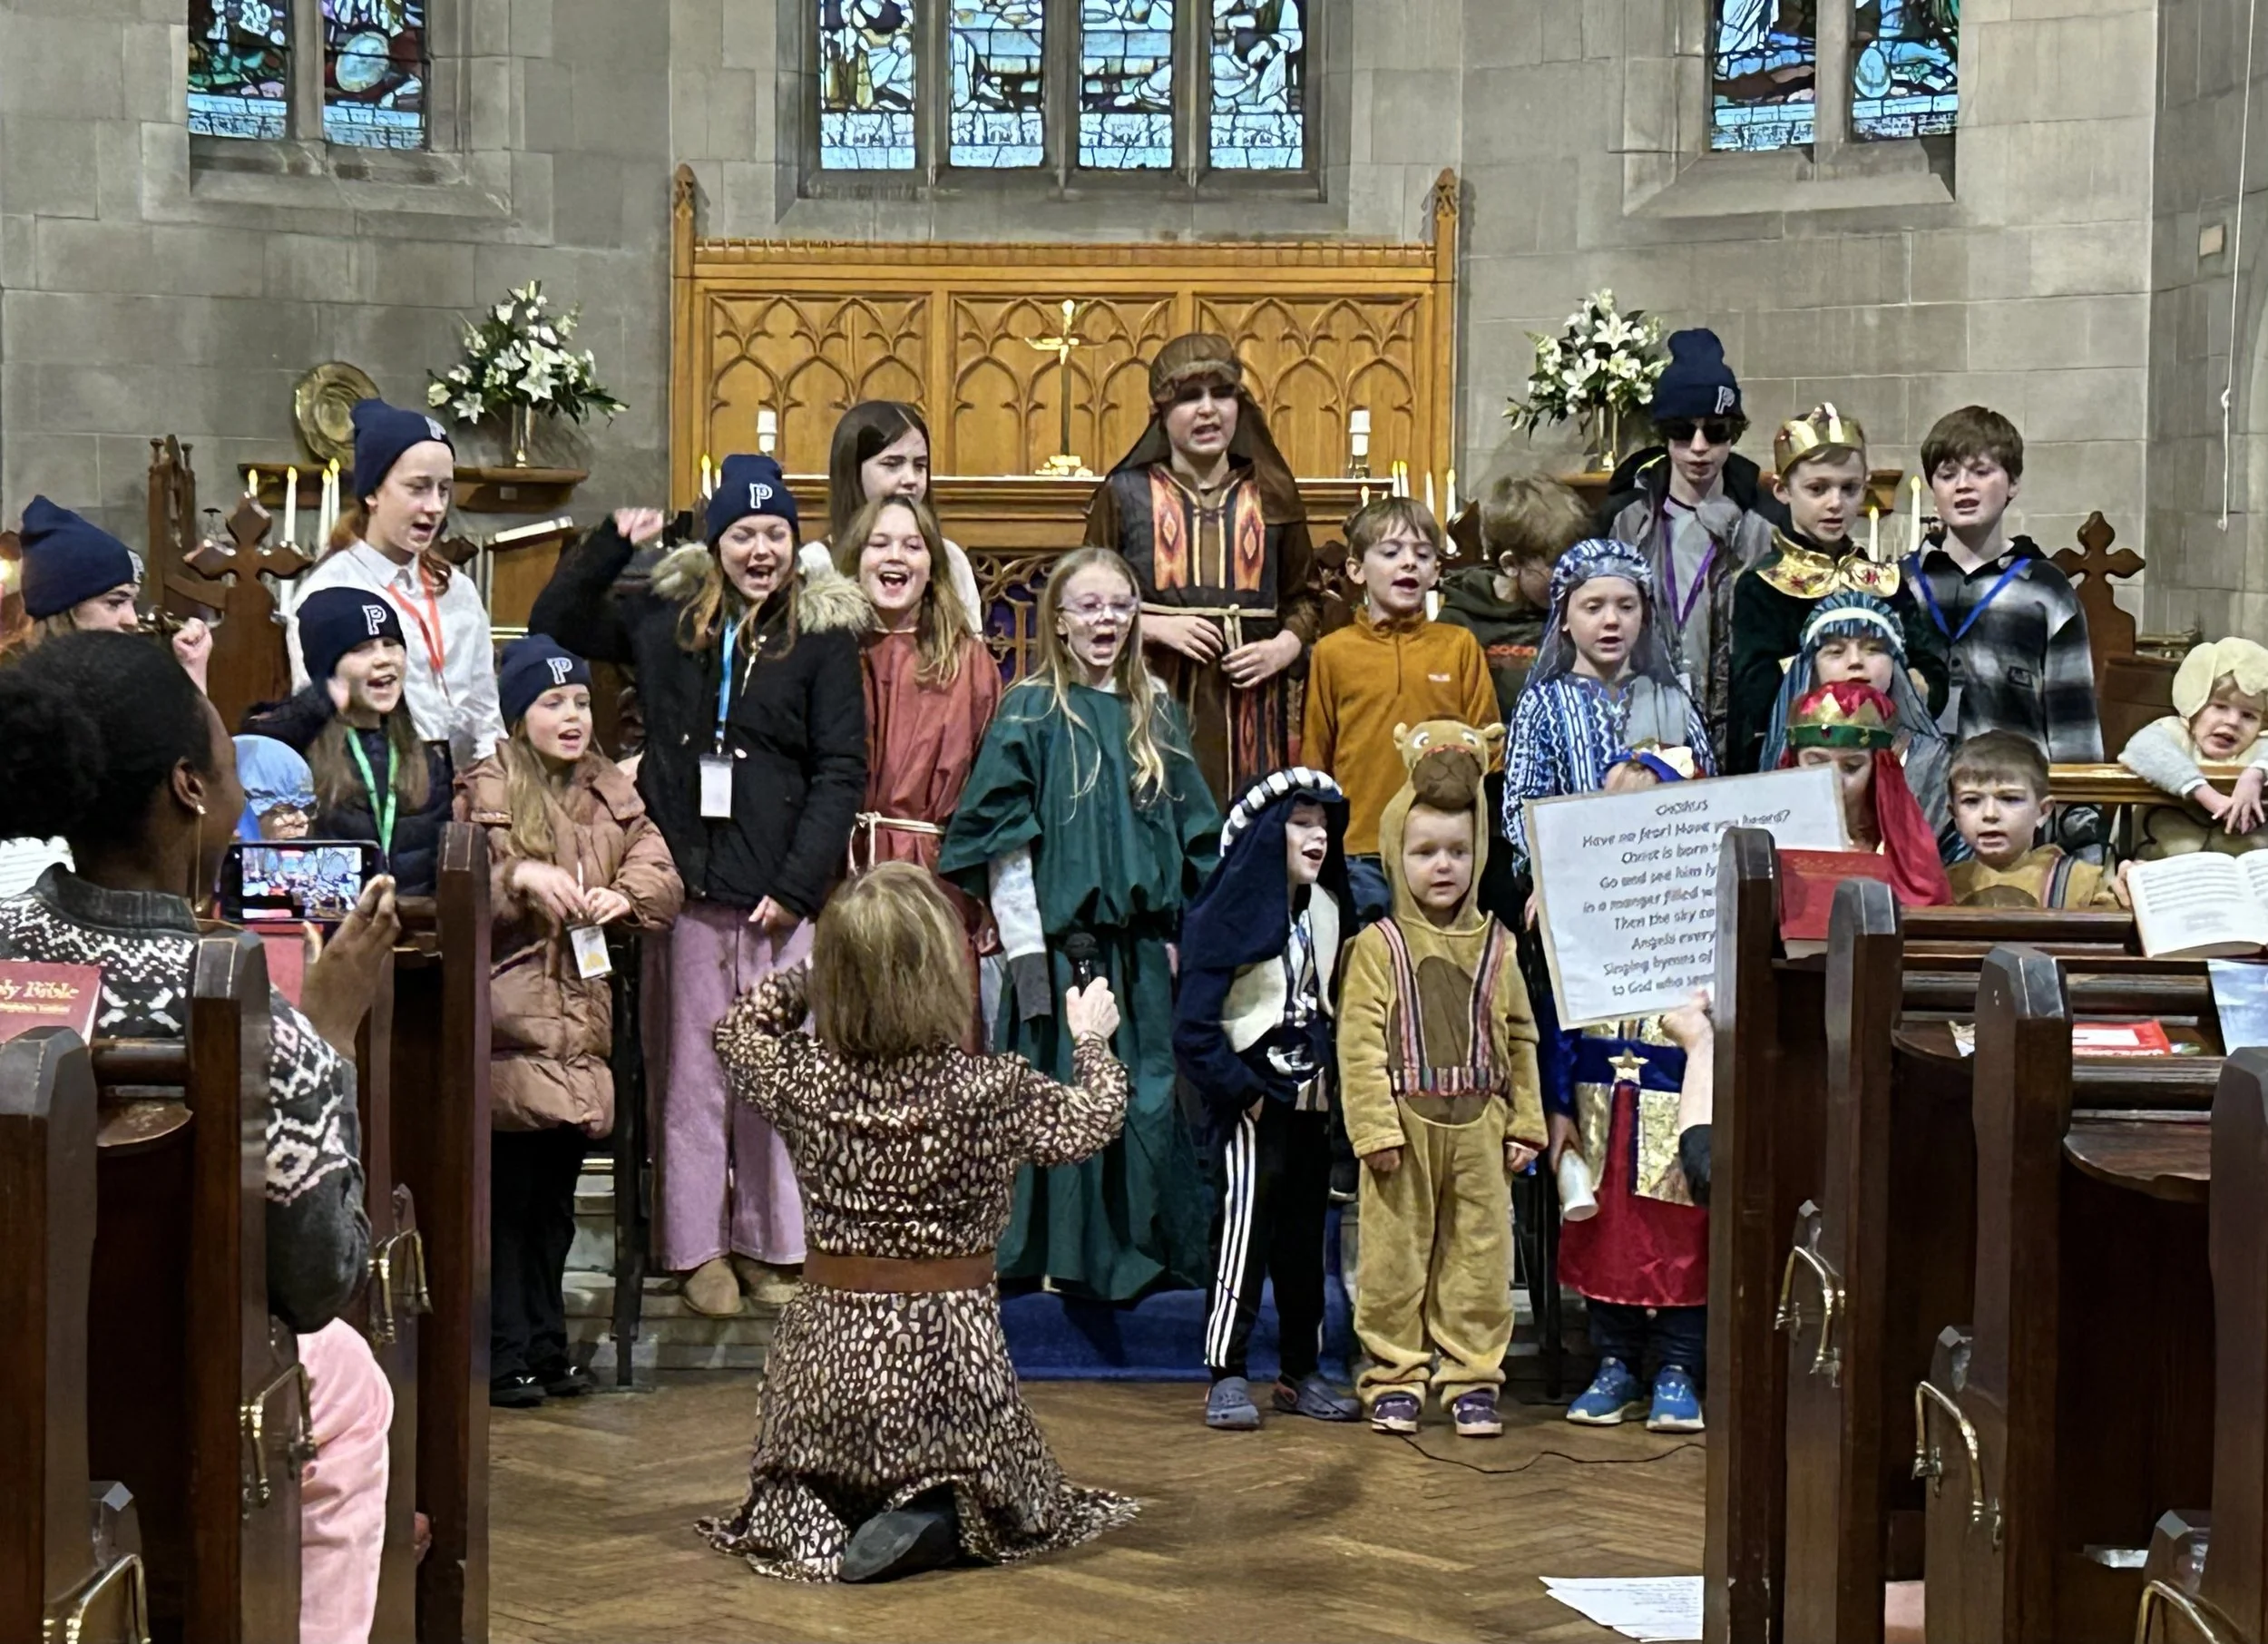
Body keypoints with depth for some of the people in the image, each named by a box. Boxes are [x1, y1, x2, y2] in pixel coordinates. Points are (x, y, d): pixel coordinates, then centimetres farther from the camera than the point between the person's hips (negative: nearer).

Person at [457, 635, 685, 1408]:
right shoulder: (481, 791, -1)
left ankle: (546, 1345, 19)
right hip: (510, 1024, -5)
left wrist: (624, 896, -9)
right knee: (509, 1193, -5)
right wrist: (520, 879, -21)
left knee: (556, 1198, 11)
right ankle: (507, 1353, 1)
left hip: (582, 1023, 5)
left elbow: (664, 881, 11)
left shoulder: (613, 794, 16)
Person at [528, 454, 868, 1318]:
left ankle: (770, 1244, 12)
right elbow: (553, 626, 18)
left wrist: (798, 887, -9)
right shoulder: (663, 617, 9)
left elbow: (841, 771, -1)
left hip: (782, 896, -2)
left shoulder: (822, 634, 1)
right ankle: (696, 1248, 13)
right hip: (685, 887, 2)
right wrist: (610, 543, 5)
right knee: (690, 1070, 5)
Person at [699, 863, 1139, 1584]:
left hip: (826, 1365, 3)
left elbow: (739, 1031, 18)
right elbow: (1088, 1124, 8)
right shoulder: (990, 1090, -12)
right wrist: (1092, 1041, 25)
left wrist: (800, 981, 27)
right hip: (944, 1369, -3)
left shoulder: (804, 1078, -5)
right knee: (1019, 1504, 21)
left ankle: (809, 1523, 1)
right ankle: (931, 1520, -9)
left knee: (788, 1488, 34)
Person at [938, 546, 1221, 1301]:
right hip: (1062, 945, -4)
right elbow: (1003, 844, -6)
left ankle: (1143, 1255, 17)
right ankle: (1061, 1260, 7)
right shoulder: (1031, 711, -2)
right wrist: (1025, 949, -11)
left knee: (1148, 1106, 6)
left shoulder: (1156, 713, 11)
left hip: (1141, 950, 4)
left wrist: (1182, 936, 8)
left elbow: (1194, 841, 15)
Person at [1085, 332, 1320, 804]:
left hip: (1250, 710, 2)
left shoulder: (1271, 495, 13)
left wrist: (1283, 648, -2)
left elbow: (1305, 597, 18)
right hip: (1156, 707, -2)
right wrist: (1156, 627, -9)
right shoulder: (1125, 495, 7)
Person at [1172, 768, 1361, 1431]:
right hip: (1251, 1101, -7)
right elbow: (1193, 1025, -14)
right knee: (1244, 1229, -9)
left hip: (1310, 1101, 7)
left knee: (1305, 1233, 11)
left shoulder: (1329, 910, 9)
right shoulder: (1229, 915, -12)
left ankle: (1300, 1373, 19)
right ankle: (1226, 1376, -3)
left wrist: (1332, 1077, 7)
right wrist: (1238, 1089, -15)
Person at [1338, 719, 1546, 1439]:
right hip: (1405, 1124, -3)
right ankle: (1394, 1376, 13)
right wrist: (1376, 1126, -13)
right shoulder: (1378, 947, -2)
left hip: (1478, 1128, 3)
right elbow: (1359, 1042, -7)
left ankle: (1472, 1377, 14)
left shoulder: (1496, 947, 8)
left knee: (1480, 1253, 5)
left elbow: (1519, 1040, 12)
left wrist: (1524, 1123, 8)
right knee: (1395, 1254, 3)